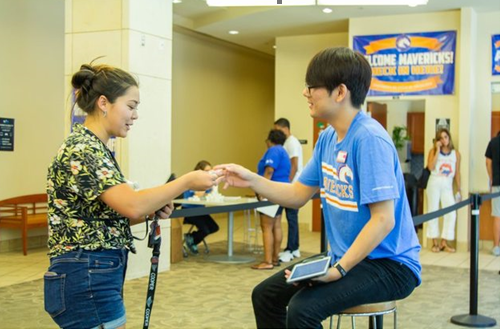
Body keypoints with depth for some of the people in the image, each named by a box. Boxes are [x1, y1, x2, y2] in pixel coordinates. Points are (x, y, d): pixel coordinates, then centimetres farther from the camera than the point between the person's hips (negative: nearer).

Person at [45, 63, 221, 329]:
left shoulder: (94, 147, 13)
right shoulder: (82, 149, -17)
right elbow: (132, 204, -28)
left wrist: (152, 210, 0)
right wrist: (187, 181, -18)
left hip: (94, 276, 10)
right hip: (86, 278, -10)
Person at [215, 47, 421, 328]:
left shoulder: (369, 138, -22)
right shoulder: (327, 138, 6)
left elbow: (383, 219, -25)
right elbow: (298, 196, 12)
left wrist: (339, 270, -28)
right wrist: (252, 180, -2)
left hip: (391, 264, -9)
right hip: (345, 257, 9)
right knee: (265, 295, 10)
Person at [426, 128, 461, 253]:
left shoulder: (455, 153, 9)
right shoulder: (433, 151, 3)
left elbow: (457, 173, 11)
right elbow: (431, 167, -14)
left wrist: (459, 189, 9)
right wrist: (438, 150, -11)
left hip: (447, 185, 2)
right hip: (434, 183, -2)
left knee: (451, 213, -8)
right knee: (433, 211, 2)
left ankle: (444, 242, 2)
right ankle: (435, 242, 11)